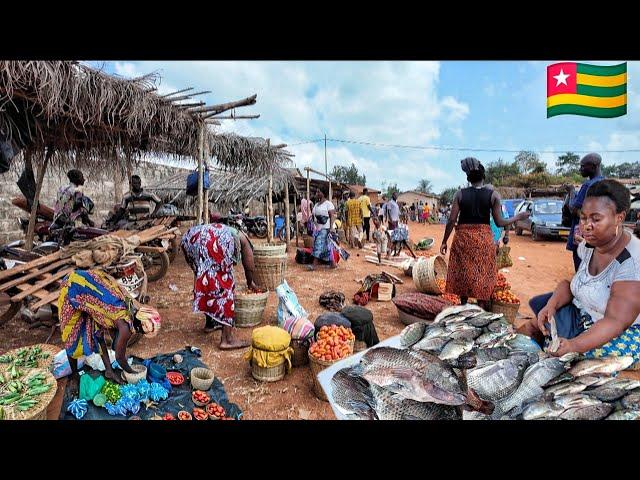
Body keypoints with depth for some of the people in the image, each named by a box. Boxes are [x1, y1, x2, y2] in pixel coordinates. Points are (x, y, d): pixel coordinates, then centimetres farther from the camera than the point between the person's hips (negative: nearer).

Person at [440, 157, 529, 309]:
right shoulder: (493, 194, -5)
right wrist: (518, 217, 13)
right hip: (484, 239, 0)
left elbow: (452, 220, -5)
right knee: (483, 276, 10)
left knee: (463, 275, 13)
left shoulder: (460, 194, -4)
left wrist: (444, 241, 4)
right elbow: (499, 222, -4)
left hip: (463, 238, 1)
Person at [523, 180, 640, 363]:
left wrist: (574, 345, -43)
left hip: (621, 334, -7)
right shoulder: (588, 245, -3)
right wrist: (552, 304, -19)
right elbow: (571, 283, 3)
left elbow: (615, 321, -28)